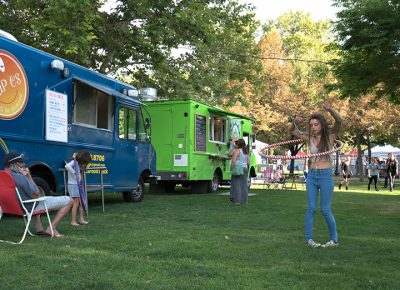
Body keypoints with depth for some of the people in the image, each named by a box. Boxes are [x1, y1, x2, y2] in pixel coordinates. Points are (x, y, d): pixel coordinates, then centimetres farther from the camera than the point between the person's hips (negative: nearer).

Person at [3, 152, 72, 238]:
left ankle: (39, 229, 32)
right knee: (69, 201, -4)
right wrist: (29, 176, -16)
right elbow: (36, 194, -20)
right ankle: (51, 229, -2)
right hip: (32, 207, -8)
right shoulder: (19, 177, -29)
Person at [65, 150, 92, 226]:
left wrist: (79, 176, -5)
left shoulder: (78, 163, 12)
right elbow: (67, 166, -35)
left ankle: (81, 219, 20)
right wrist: (75, 173, -31)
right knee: (76, 203, -7)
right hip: (73, 185, -9)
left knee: (81, 203, 12)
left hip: (78, 185, 9)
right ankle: (73, 221, 0)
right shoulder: (74, 162, -15)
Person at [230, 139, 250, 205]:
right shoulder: (246, 151, 10)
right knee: (244, 185, 9)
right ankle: (244, 200, 12)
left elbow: (233, 160, -18)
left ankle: (237, 200, -2)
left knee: (237, 184, -1)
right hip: (245, 168, 6)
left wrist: (231, 168, -10)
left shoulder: (237, 150, -10)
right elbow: (248, 162, 9)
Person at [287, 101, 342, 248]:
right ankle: (308, 238, 9)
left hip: (326, 175, -3)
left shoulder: (330, 137, -3)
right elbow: (290, 130, 6)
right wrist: (295, 123, -16)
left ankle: (334, 239, 15)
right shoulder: (310, 138, 4)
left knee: (325, 210, -1)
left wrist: (330, 110, -35)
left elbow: (339, 121, -19)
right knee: (311, 208, 3)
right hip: (311, 175, 3)